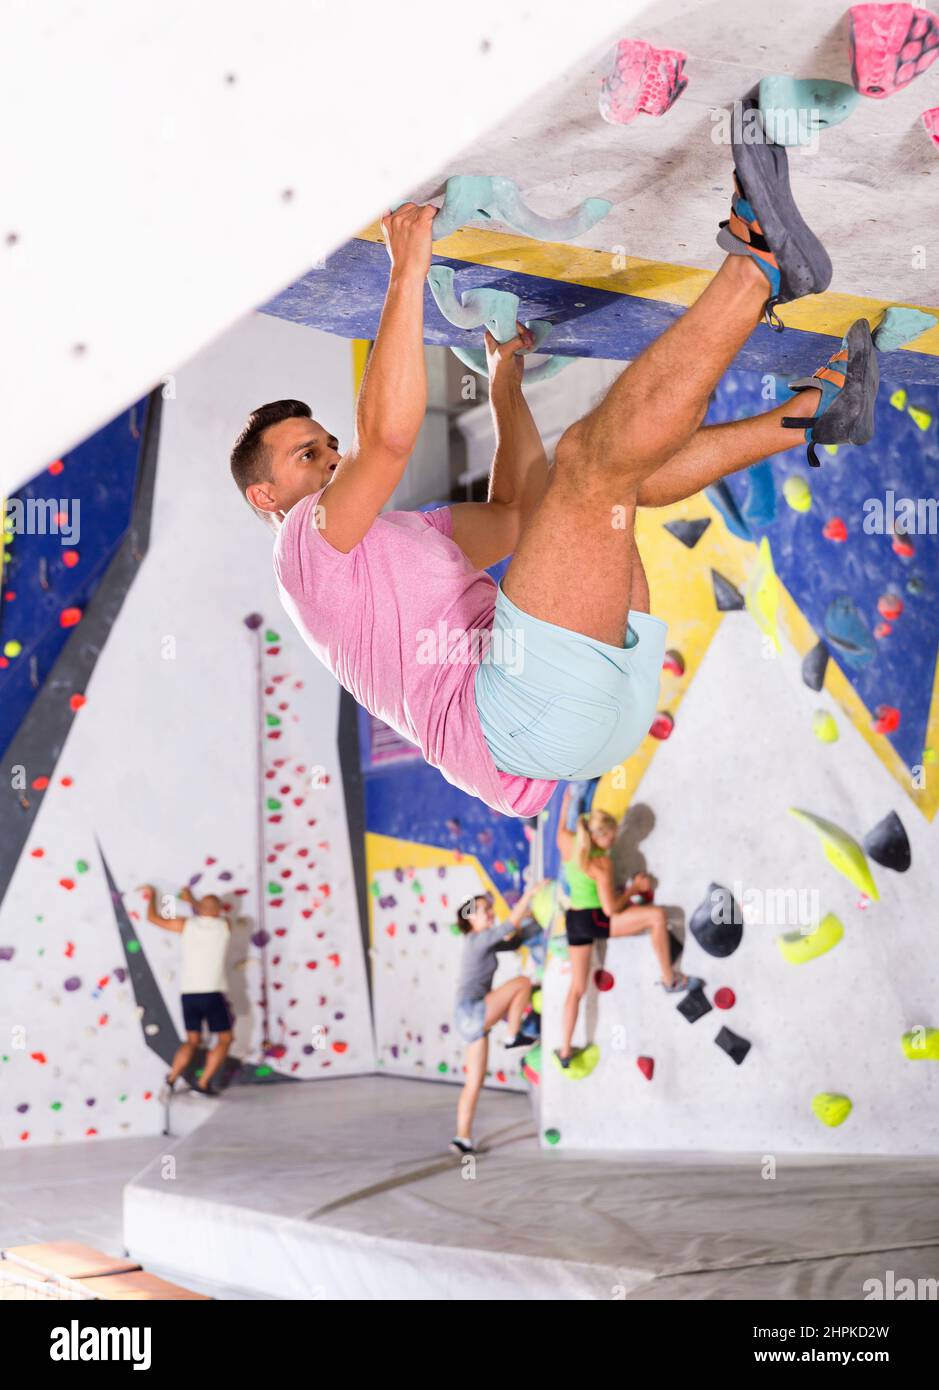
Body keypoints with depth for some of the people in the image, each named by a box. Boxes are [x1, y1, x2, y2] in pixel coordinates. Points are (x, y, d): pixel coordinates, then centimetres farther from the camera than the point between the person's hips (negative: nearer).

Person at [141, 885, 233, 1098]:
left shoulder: (187, 924, 3)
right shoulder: (224, 925, 3)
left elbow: (153, 918, 15)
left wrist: (151, 897, 33)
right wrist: (191, 900, 38)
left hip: (188, 993, 3)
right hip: (212, 993, -3)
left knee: (192, 1040, 19)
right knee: (224, 1039, 10)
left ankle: (170, 1080, 11)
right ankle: (203, 1084, 1)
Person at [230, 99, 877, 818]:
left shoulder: (402, 536, 36)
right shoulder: (308, 541, 6)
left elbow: (515, 512, 39)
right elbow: (386, 436, -12)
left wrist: (504, 384, 39)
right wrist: (408, 272, -9)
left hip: (609, 701, 10)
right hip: (523, 719, -10)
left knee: (612, 470, 27)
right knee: (592, 456, -19)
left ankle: (811, 412, 16)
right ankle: (761, 262, -14)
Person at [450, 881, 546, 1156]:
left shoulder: (482, 943, 18)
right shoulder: (478, 939, -10)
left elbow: (517, 939, 22)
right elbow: (511, 925, -20)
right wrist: (529, 894, -16)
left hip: (473, 1019, 9)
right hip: (472, 1012, -9)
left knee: (475, 1082, 9)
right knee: (522, 982, -9)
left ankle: (462, 1138, 10)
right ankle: (514, 1036, 0)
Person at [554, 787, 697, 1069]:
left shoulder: (567, 842, -5)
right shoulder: (601, 862, -21)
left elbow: (562, 828, 23)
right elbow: (611, 909, -18)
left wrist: (566, 802, 37)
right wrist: (634, 889, -4)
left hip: (574, 920, 8)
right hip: (594, 920, -8)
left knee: (576, 988, 17)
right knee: (657, 915, -10)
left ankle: (564, 1051, 18)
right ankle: (669, 980, -2)